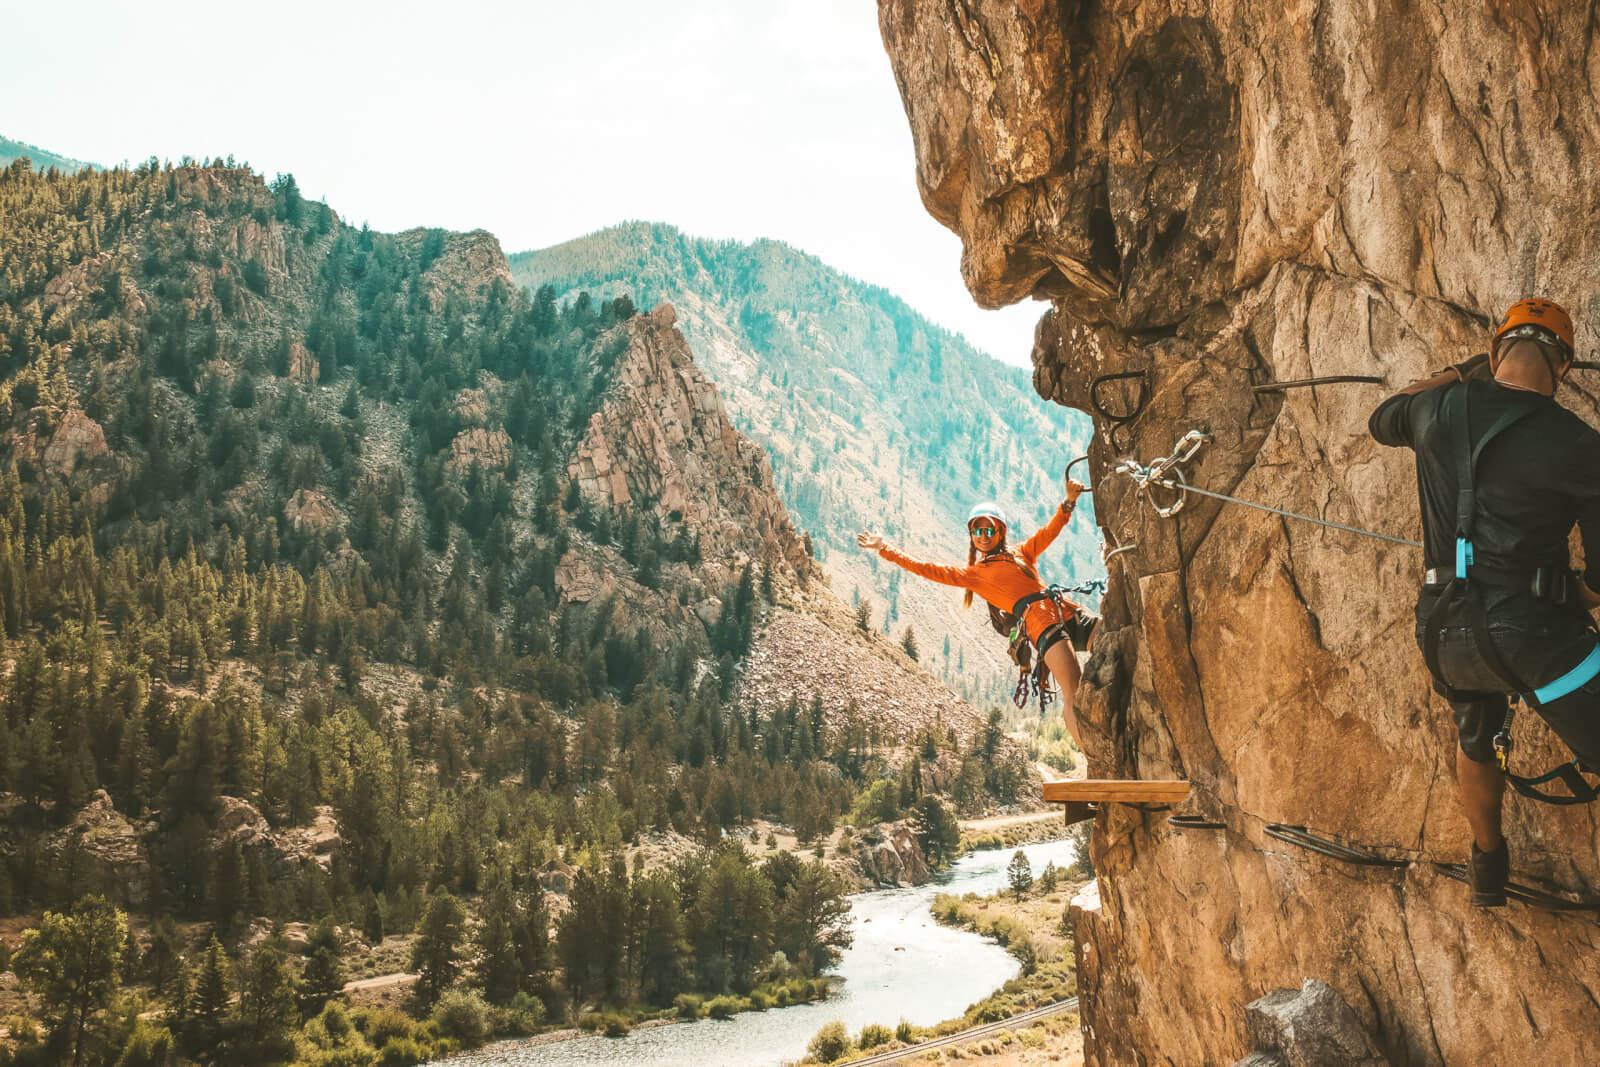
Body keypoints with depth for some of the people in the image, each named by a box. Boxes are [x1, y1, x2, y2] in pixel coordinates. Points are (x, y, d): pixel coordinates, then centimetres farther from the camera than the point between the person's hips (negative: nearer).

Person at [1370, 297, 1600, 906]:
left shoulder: (1438, 408, 1)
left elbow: (1381, 421, 28)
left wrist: (1461, 373, 33)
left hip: (1446, 629, 6)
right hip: (1531, 628, -6)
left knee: (1476, 741, 31)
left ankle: (1488, 869, 50)